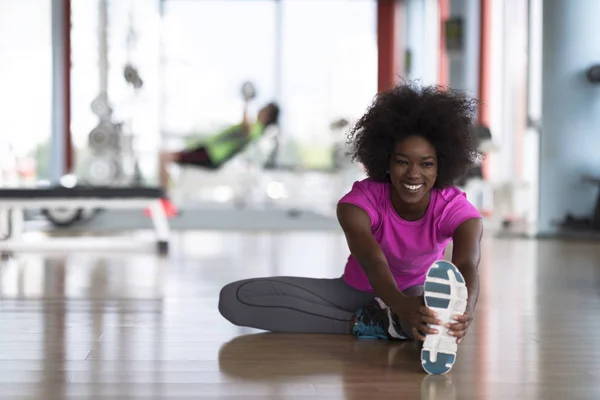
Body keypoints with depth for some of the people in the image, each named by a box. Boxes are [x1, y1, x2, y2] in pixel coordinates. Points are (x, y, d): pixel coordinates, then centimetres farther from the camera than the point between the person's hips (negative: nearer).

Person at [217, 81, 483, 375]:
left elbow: (467, 265, -43)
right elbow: (372, 261, -44)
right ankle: (368, 324, -32)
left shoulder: (454, 207, -23)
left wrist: (465, 309, -67)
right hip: (357, 293, 1)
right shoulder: (360, 200, -25)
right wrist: (401, 306, -67)